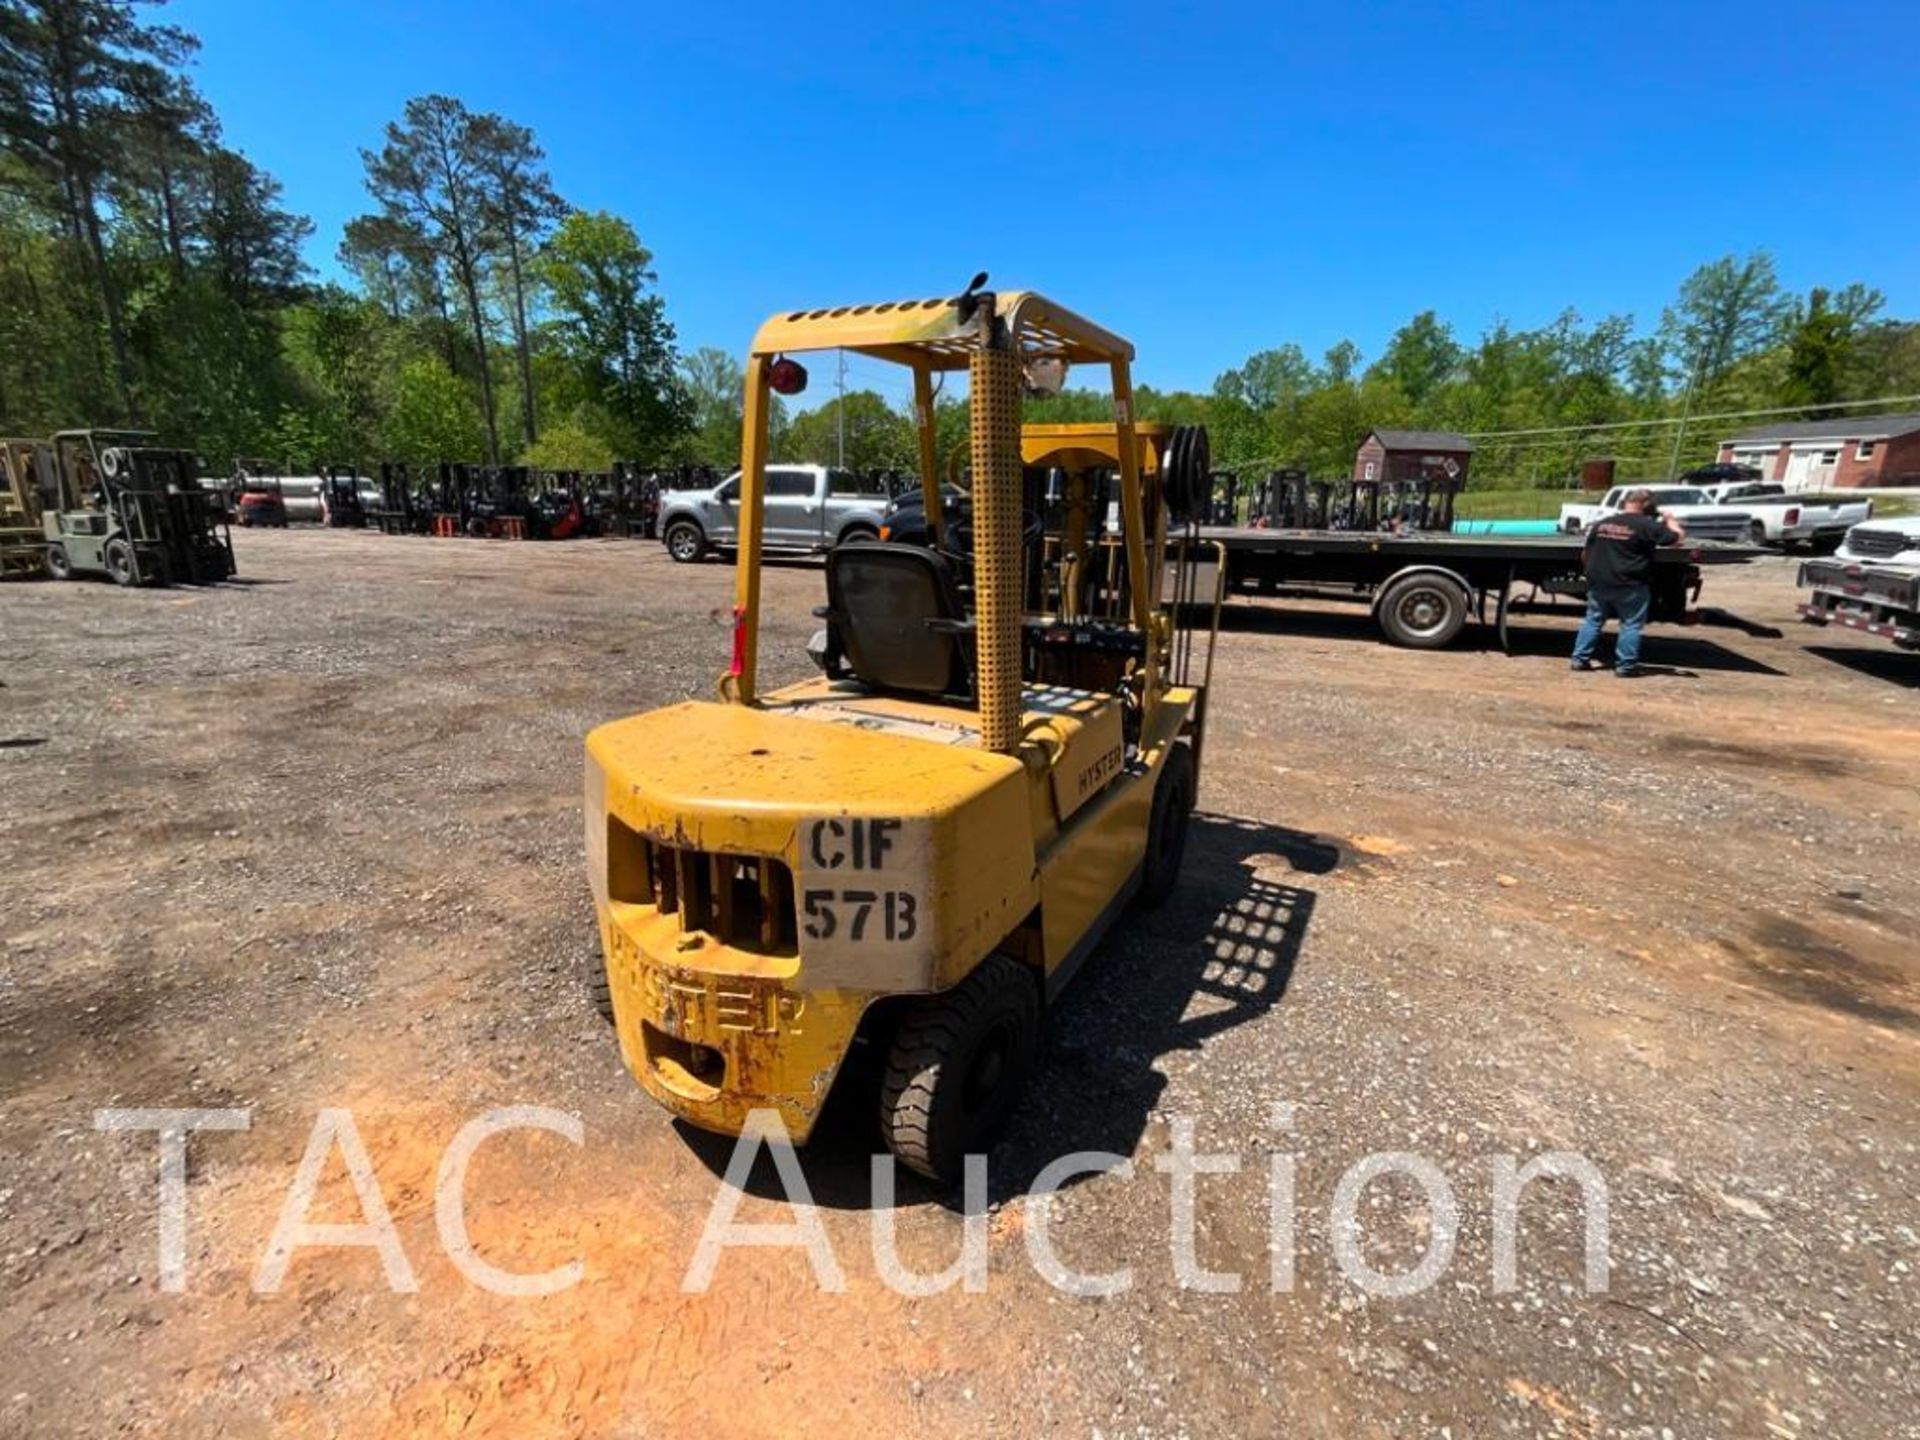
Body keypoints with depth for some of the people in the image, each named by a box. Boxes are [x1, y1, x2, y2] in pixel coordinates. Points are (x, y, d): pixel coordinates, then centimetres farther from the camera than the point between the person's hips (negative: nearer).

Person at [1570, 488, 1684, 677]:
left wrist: (1592, 572, 29)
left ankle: (1580, 659, 12)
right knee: (1631, 625, 4)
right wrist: (1670, 521, 14)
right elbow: (1678, 537, -3)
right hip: (1630, 585, -4)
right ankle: (1625, 666, 4)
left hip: (1599, 582, 5)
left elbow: (1585, 555, 13)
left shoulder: (1601, 523, 7)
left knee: (1593, 620, 15)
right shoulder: (1647, 525, -7)